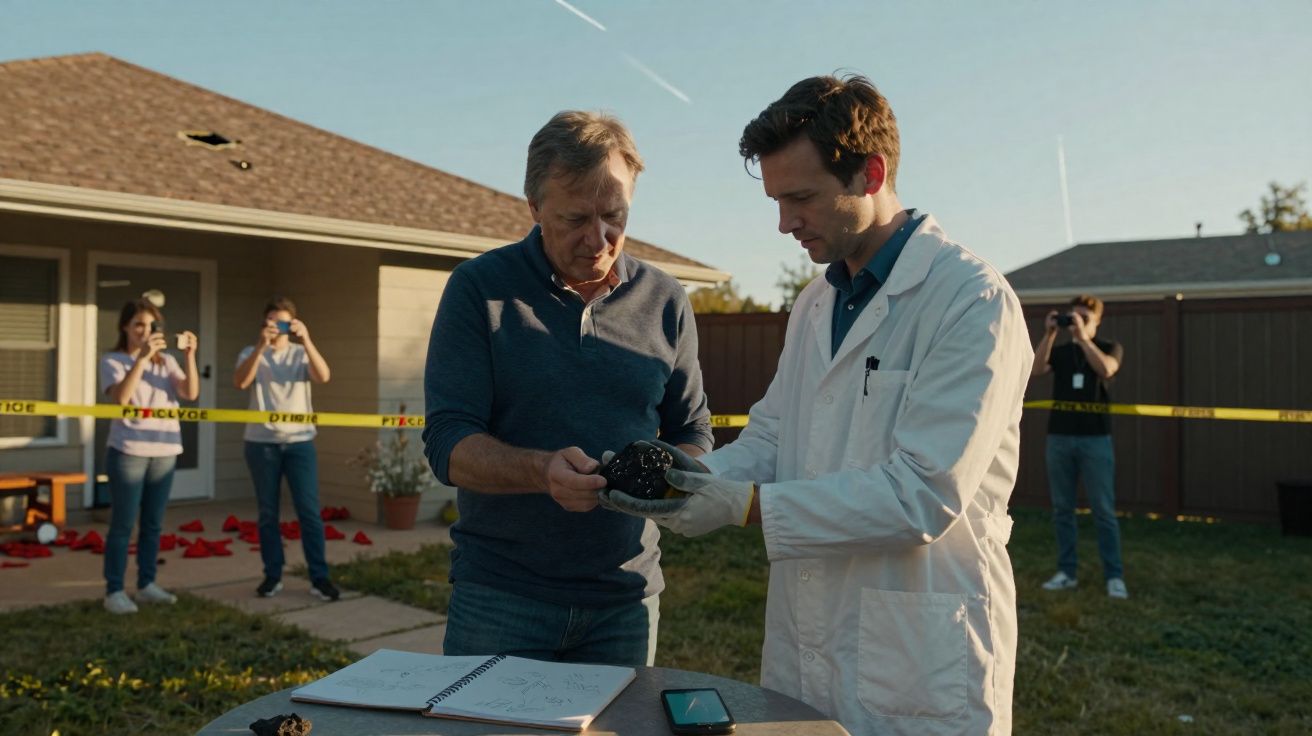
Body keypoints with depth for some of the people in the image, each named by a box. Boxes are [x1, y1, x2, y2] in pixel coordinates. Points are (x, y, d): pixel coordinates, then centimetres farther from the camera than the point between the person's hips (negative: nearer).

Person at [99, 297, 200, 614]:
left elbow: (190, 393, -4)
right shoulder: (112, 360, 0)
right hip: (128, 451, -4)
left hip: (165, 451, 4)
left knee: (153, 523, 10)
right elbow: (120, 397, -19)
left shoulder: (166, 361, 11)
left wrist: (190, 356, -16)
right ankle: (114, 591, 3)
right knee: (123, 524, -3)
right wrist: (141, 357, -25)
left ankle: (146, 584, 20)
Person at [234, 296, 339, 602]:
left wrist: (306, 339, -22)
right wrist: (261, 345, -23)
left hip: (299, 441, 0)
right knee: (267, 513, 6)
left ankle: (319, 578, 0)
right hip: (261, 443, 0)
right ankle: (272, 576, 16)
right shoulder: (251, 353, 7)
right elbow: (240, 382, -14)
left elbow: (323, 376, -13)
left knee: (309, 511, -3)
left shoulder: (301, 354, 8)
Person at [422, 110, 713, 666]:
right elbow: (447, 443, -10)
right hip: (499, 594, -2)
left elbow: (694, 433, 9)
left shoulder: (664, 301, 3)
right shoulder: (480, 288, -5)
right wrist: (541, 470, -28)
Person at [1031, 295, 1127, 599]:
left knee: (1104, 511, -3)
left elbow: (1106, 369, -17)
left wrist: (1082, 337, -17)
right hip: (1059, 437, 3)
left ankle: (1114, 576, 2)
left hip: (1095, 438, -3)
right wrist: (1049, 334, -12)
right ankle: (1066, 572, 13)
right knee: (1062, 509, 6)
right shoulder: (1059, 351, 12)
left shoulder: (1109, 347, 6)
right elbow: (1035, 369, -8)